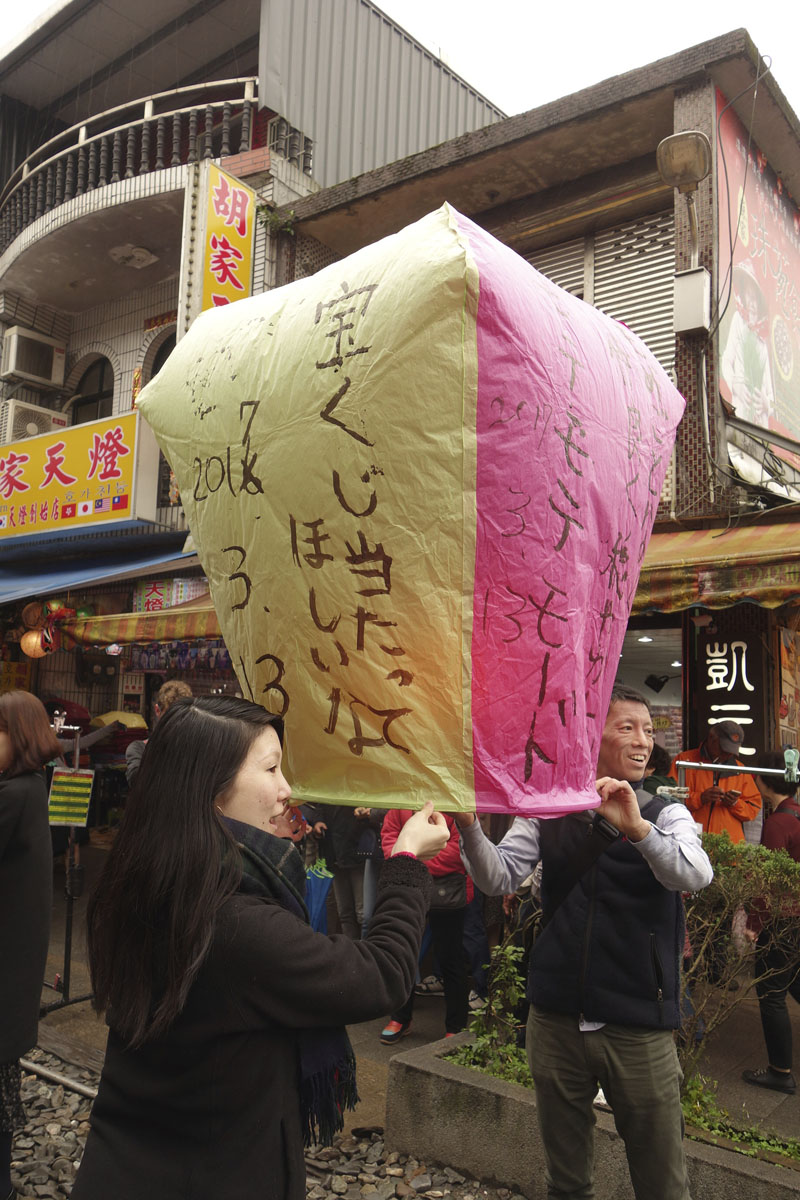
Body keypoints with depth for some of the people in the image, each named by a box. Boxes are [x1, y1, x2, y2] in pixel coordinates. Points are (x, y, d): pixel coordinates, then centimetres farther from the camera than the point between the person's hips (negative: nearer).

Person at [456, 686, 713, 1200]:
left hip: (639, 1028, -1)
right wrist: (469, 824, -29)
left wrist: (637, 828, -42)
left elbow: (696, 874, -23)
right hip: (556, 1018, 2)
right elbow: (499, 878, -10)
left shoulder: (666, 815, -3)